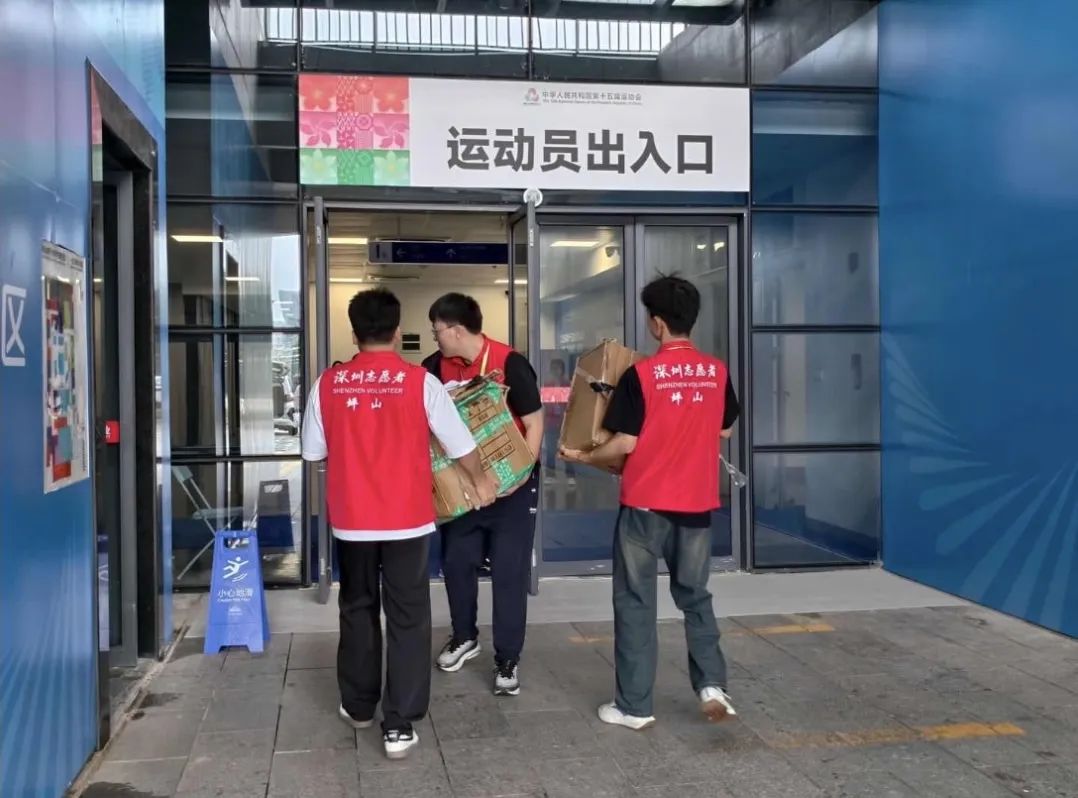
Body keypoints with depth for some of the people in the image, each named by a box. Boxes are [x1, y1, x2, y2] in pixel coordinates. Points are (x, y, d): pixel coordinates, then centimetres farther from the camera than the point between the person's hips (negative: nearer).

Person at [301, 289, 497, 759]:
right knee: (407, 618, 5)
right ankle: (400, 725, 6)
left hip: (351, 519, 2)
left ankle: (358, 707, 32)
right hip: (407, 519, -2)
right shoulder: (420, 381, -9)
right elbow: (460, 444, -2)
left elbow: (314, 452, 6)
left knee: (358, 610, 19)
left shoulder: (328, 384, -3)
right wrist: (480, 482, 17)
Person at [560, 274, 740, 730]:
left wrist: (584, 458, 4)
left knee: (635, 602, 7)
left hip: (646, 504, -4)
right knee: (695, 596, 20)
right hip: (697, 504, 4)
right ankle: (712, 684, 9)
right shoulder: (717, 372, 1)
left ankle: (634, 706, 11)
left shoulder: (641, 374, -13)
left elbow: (625, 444, -13)